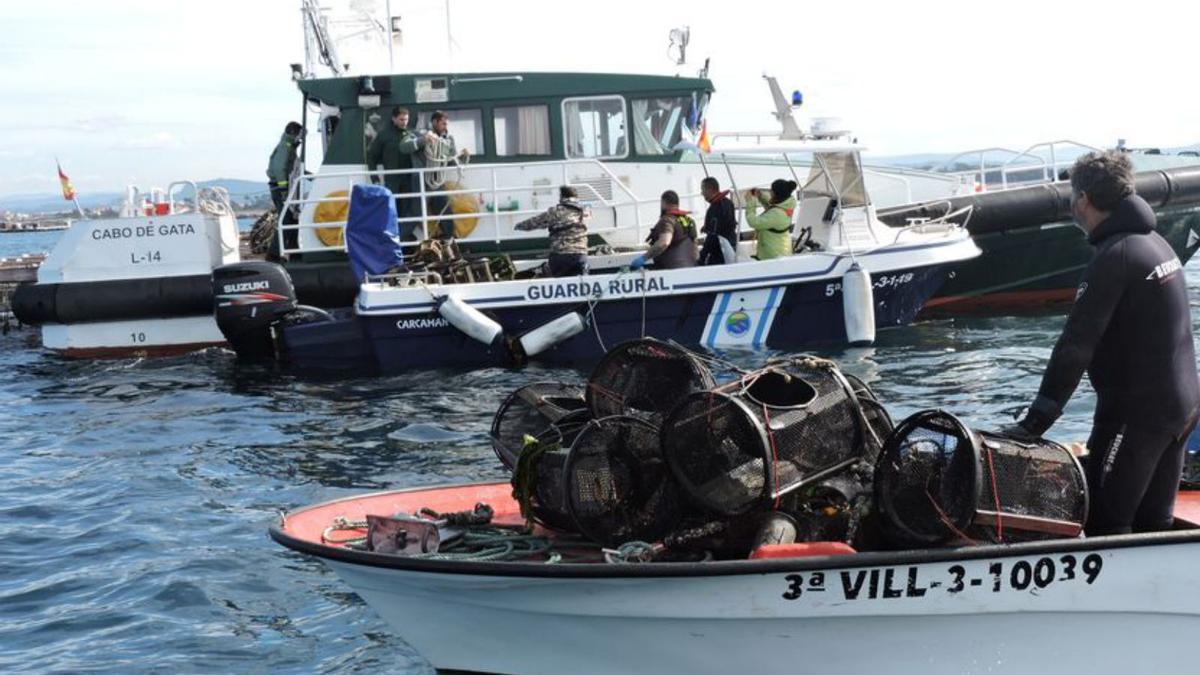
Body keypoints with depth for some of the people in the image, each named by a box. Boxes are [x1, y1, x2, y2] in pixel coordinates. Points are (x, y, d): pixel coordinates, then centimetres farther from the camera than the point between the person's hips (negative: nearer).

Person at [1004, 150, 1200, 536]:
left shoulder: (1115, 255, -18)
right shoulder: (1155, 242, 12)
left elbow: (1076, 344, -22)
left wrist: (1037, 419, -21)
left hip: (1137, 412, -9)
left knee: (1105, 525, -5)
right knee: (1154, 524, 15)